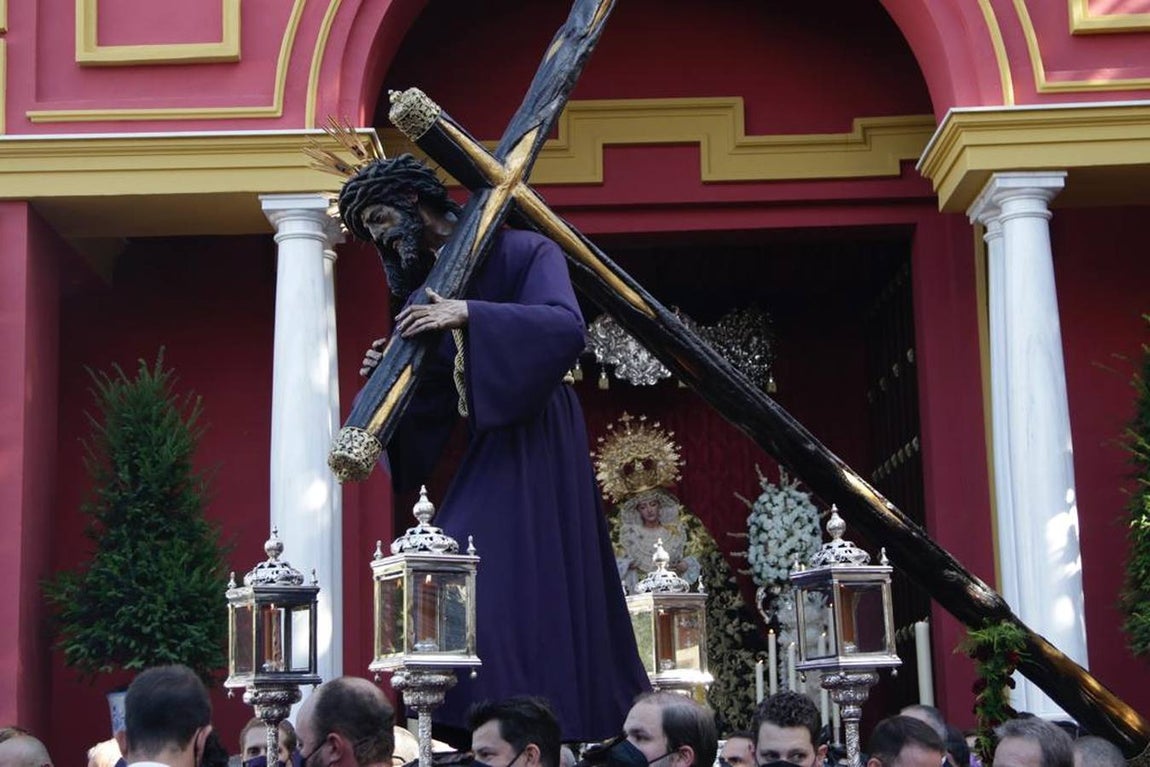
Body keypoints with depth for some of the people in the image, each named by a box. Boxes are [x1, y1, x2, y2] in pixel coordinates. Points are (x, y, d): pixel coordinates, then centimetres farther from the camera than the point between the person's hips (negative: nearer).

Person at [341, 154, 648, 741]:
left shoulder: (520, 252, -5)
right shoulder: (427, 285, 16)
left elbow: (566, 326, -22)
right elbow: (433, 396, 13)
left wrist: (470, 314, -27)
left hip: (536, 439, -8)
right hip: (492, 441, 8)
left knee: (534, 581, -12)